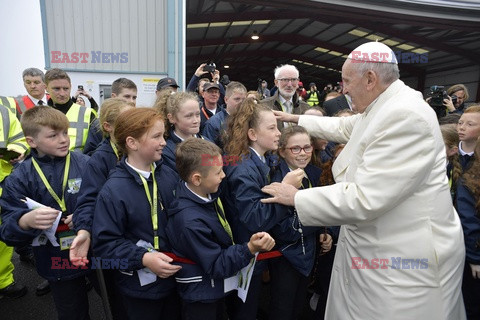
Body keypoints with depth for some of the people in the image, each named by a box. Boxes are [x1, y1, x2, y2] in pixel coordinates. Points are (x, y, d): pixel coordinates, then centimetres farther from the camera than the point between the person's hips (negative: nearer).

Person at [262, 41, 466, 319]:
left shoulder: (406, 116, -26)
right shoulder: (381, 108, 4)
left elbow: (365, 198, -30)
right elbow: (342, 127, 24)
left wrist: (297, 197, -19)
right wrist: (296, 118, 30)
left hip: (407, 260, -9)